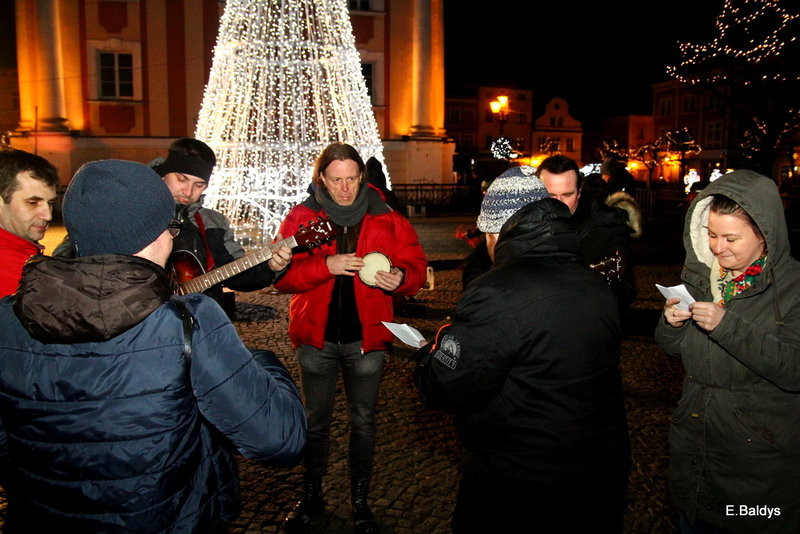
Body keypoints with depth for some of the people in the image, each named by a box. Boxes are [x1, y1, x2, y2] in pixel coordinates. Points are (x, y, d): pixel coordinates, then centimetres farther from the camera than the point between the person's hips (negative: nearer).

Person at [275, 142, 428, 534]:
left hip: (367, 339, 0)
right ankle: (312, 498, 35)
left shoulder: (386, 219, -2)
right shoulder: (302, 217, -3)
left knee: (363, 421, 14)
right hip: (316, 338, 0)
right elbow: (281, 276, -11)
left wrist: (400, 277, -22)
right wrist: (326, 265, -26)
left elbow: (416, 265, 1)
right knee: (315, 420, 15)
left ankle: (360, 500, 33)